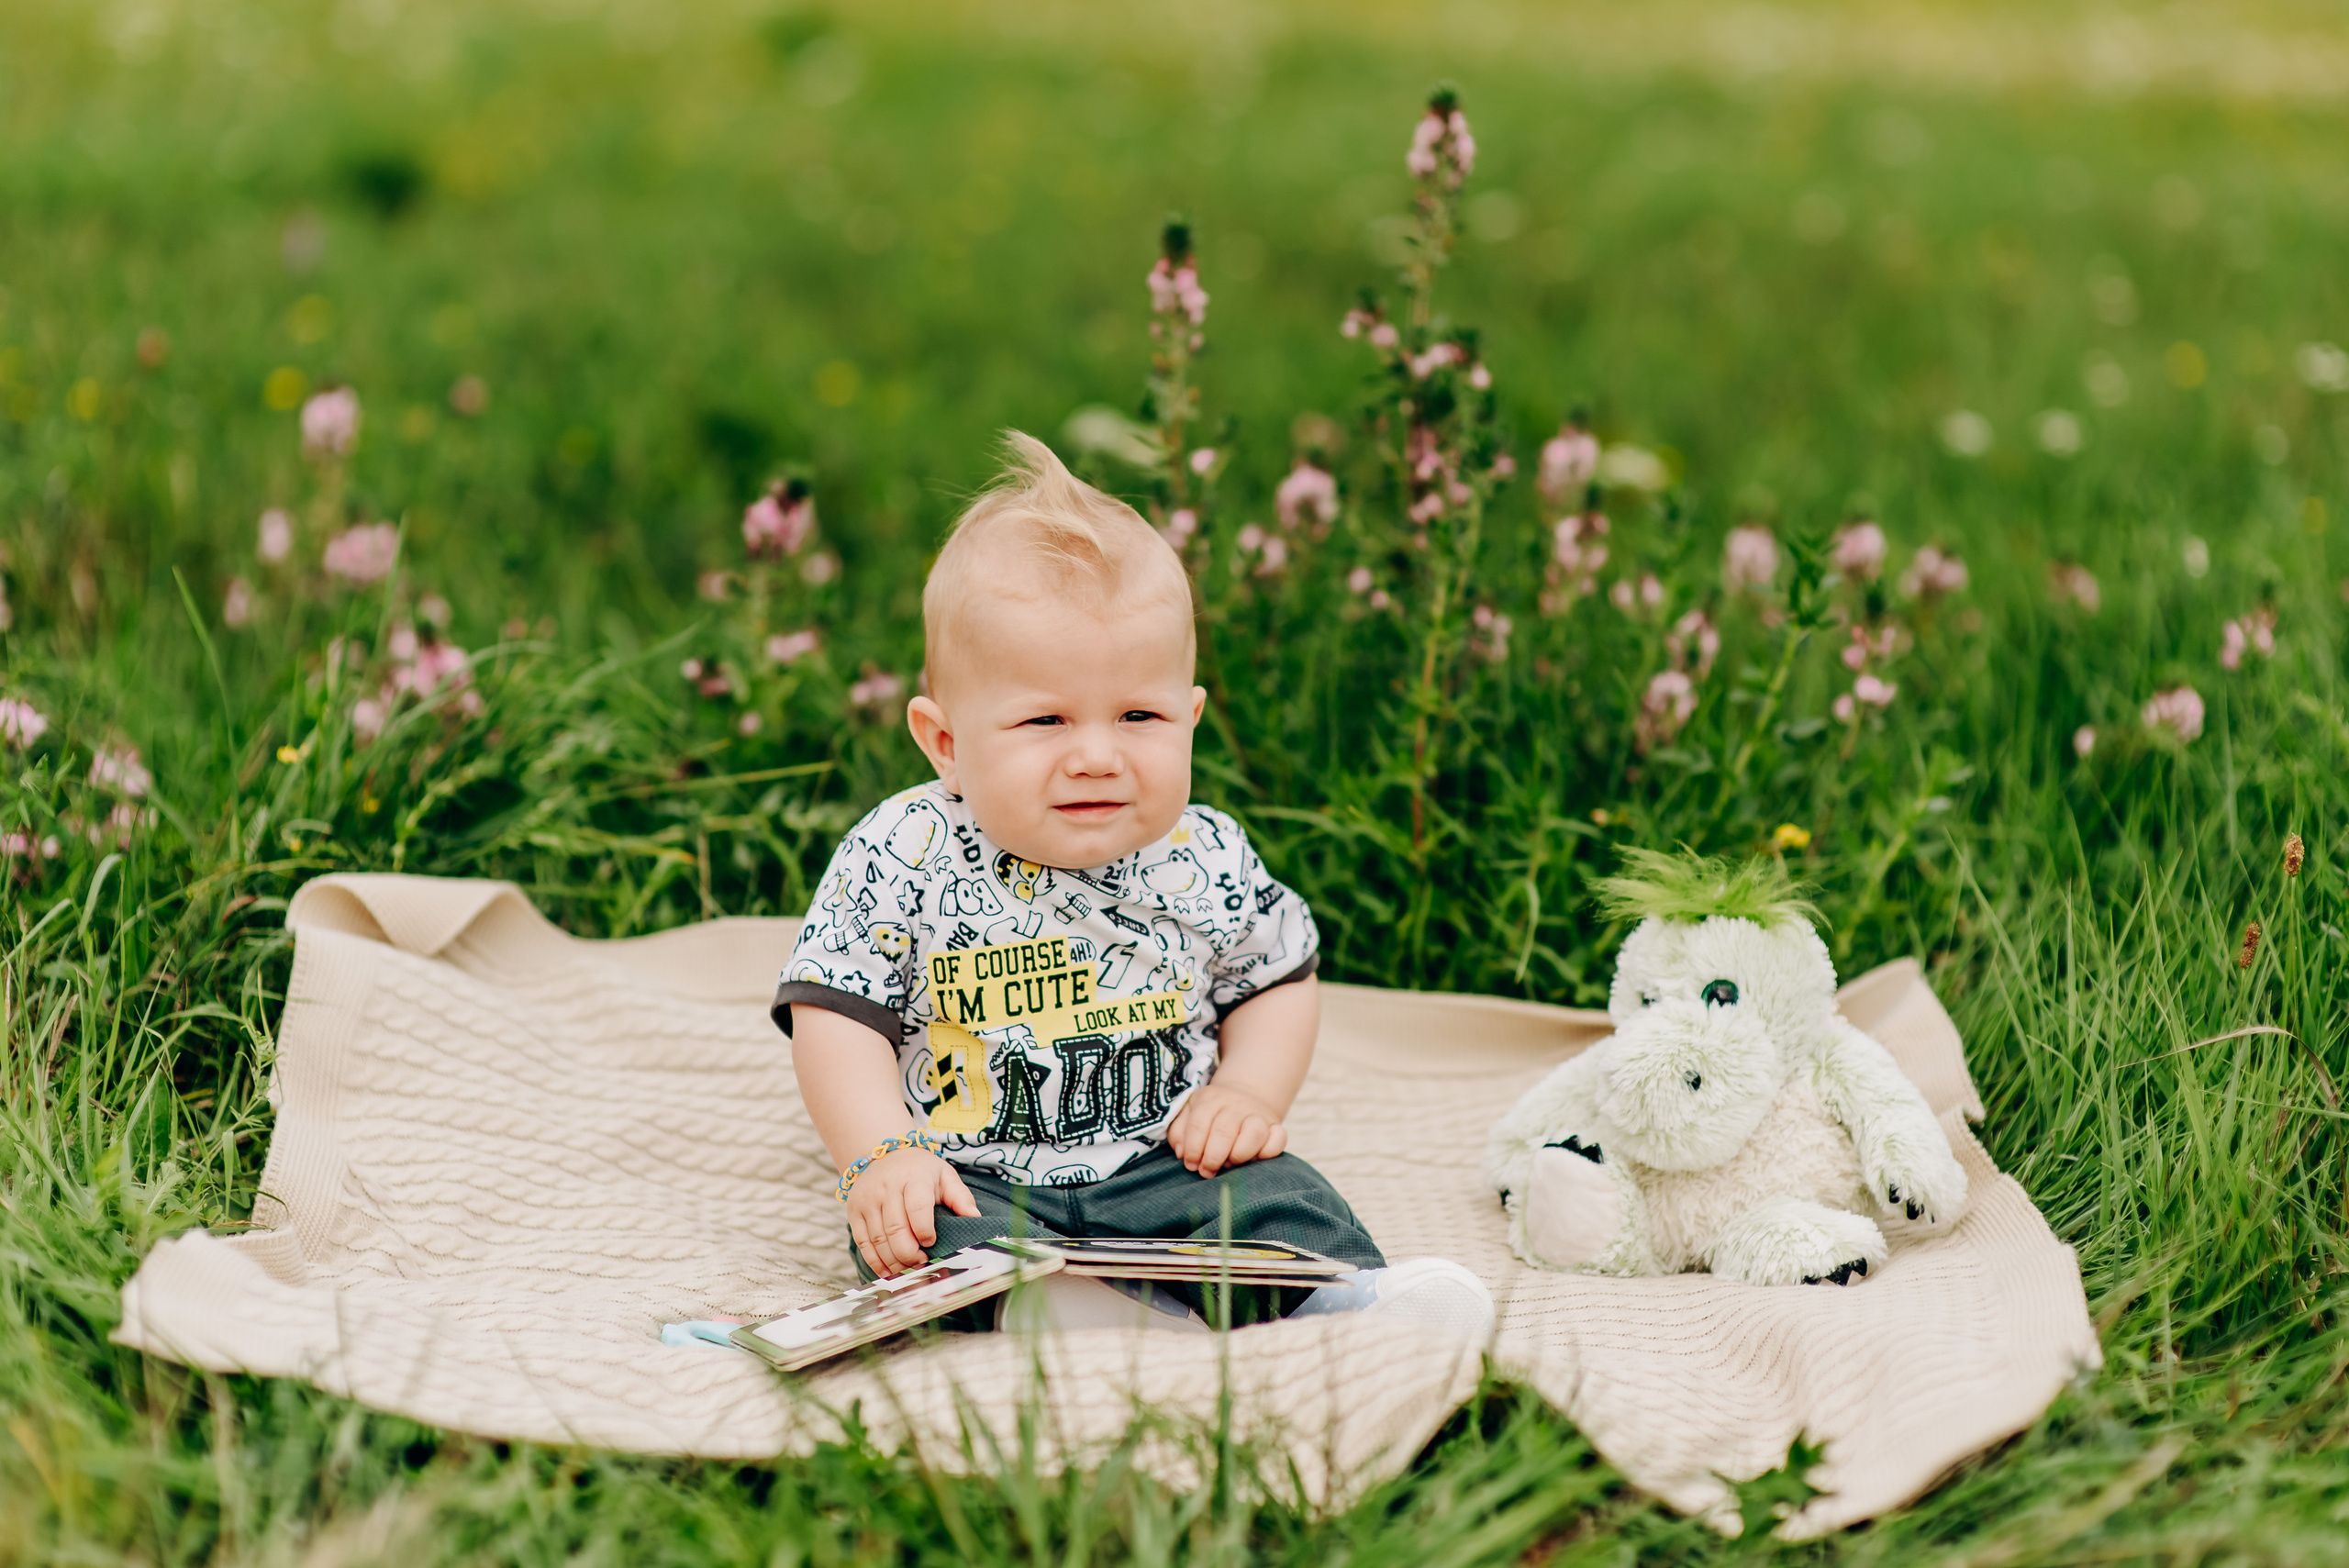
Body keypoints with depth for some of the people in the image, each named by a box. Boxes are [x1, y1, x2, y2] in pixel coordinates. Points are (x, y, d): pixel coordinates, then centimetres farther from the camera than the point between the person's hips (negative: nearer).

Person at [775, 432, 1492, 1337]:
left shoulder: (1205, 861, 0)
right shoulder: (899, 859, -8)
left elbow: (1276, 981, 16)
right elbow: (837, 1016, -6)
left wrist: (1250, 1095, -2)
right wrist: (885, 1156, -19)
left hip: (1163, 1163, 2)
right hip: (971, 1178, -1)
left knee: (1273, 1196, -22)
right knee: (944, 1239, -31)